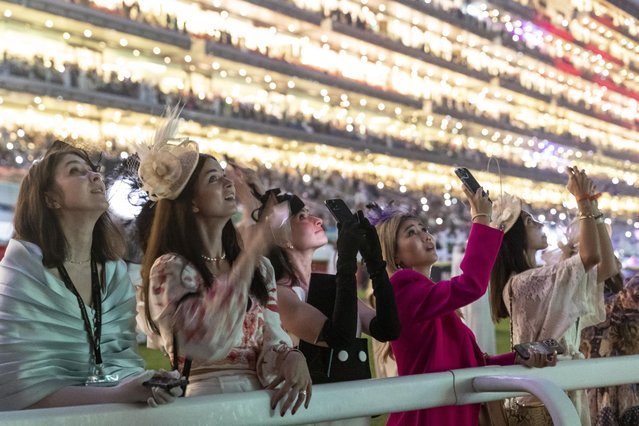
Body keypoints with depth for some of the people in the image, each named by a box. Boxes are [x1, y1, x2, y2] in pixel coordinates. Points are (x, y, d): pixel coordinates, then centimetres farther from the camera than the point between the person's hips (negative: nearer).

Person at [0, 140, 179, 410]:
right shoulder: (22, 272, -11)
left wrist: (143, 386, -17)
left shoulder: (116, 272, 6)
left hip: (106, 412, 5)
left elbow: (122, 353, 4)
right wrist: (117, 395, -25)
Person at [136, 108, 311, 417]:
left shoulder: (260, 268, 15)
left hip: (260, 399, 5)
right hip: (208, 402, -5)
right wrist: (248, 257, -19)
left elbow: (272, 338, 6)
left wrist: (292, 359, -16)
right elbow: (206, 340, -19)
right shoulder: (169, 268, -4)